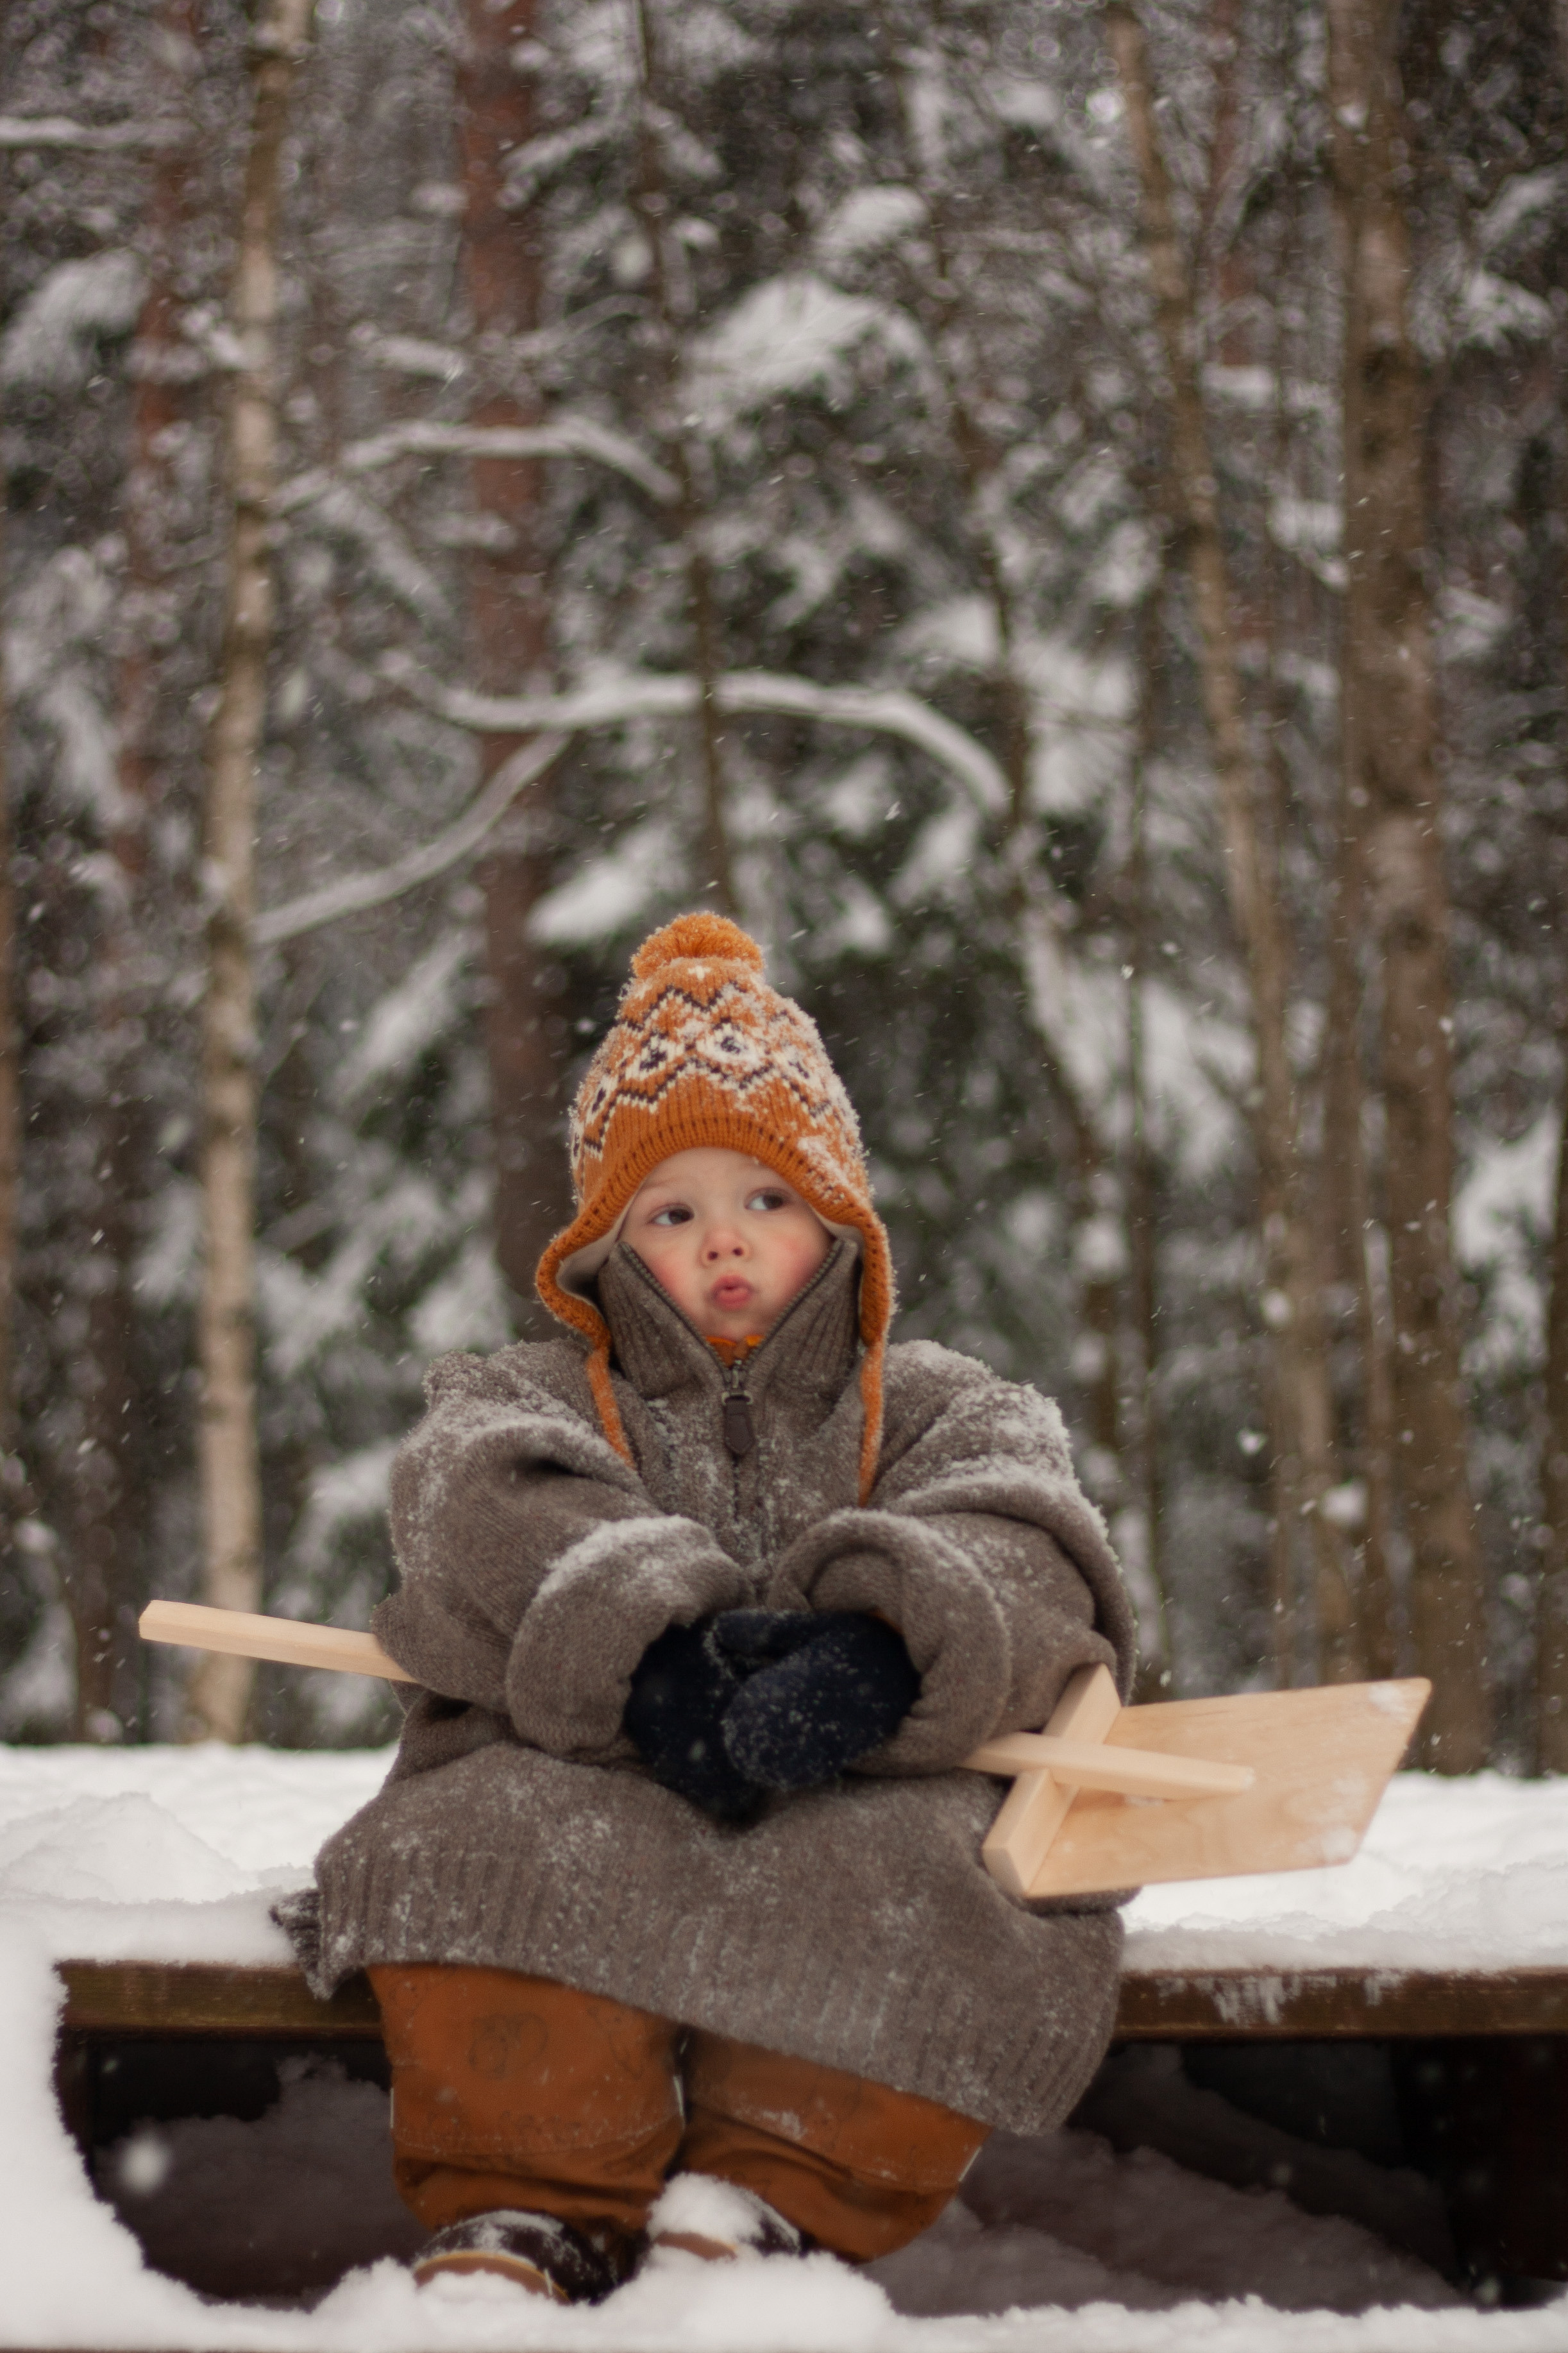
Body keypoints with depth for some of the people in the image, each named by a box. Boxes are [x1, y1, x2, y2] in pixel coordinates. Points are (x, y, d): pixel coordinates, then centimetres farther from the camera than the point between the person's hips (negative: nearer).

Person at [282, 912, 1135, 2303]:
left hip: (866, 1796, 0)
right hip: (585, 1779, 0)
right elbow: (496, 1522, -6)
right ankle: (531, 2210, -29)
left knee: (926, 1875, -36)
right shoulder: (522, 1402, 21)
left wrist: (882, 1649, -29)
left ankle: (767, 2199, -27)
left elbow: (1022, 1557, -4)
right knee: (495, 1843, -35)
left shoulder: (936, 1410, 20)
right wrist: (649, 1647, -29)